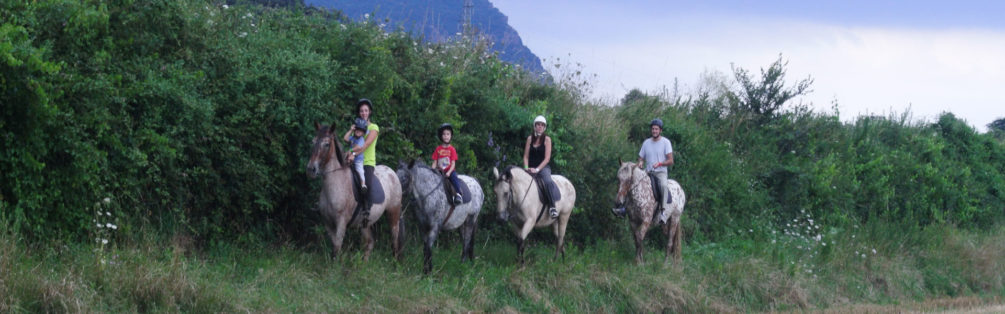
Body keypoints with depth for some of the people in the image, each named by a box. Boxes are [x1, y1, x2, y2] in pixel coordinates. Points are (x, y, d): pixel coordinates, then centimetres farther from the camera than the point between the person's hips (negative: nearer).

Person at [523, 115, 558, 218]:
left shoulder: (547, 139, 0)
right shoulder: (530, 138, 10)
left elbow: (547, 158, -7)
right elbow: (526, 156, 10)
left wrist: (537, 169, -18)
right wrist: (526, 168, -8)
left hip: (543, 168, -4)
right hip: (531, 168, 4)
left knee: (547, 182, -34)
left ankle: (552, 207, -36)